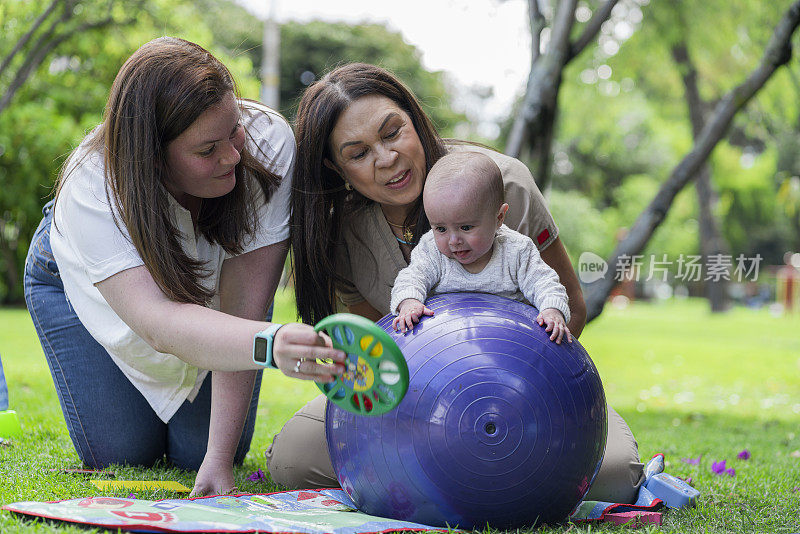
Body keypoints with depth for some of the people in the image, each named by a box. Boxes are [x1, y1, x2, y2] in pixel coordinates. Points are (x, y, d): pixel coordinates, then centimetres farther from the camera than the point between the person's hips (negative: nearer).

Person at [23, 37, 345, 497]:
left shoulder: (268, 143, -37)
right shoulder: (90, 191, -41)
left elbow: (243, 305, -38)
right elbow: (159, 324, -54)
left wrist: (220, 457, -40)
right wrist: (270, 344, -74)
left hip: (207, 282, 2)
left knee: (198, 452, -4)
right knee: (121, 453, -3)